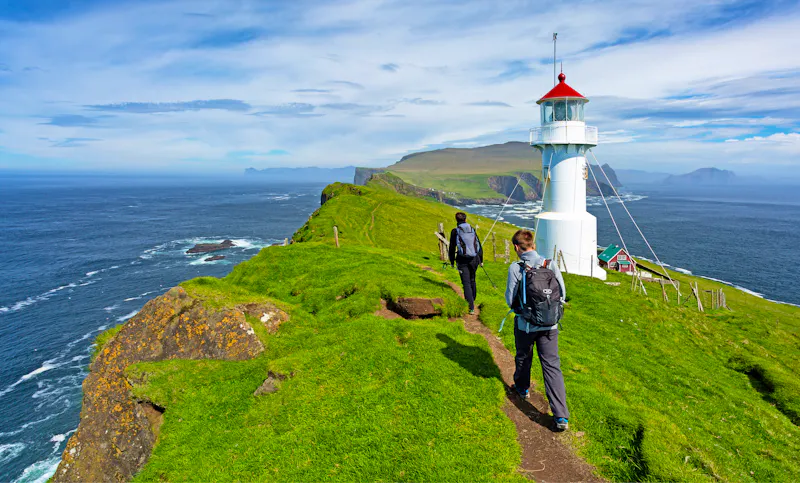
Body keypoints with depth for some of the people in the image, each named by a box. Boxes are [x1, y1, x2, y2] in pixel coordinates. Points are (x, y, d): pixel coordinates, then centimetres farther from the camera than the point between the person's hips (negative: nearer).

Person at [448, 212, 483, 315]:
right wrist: (481, 260, 18)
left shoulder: (455, 231, -4)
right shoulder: (472, 230, 6)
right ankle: (472, 300, 40)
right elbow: (479, 246, 9)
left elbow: (452, 248, -2)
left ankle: (471, 308, -9)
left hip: (462, 260, -4)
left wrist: (452, 262, 8)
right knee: (472, 280, 23)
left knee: (466, 283, -2)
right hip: (474, 259, 4)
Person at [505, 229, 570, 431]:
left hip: (525, 324, -2)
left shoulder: (515, 268, -14)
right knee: (552, 366, 4)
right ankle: (561, 416, 1)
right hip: (550, 325, 2)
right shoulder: (551, 265, -5)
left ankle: (522, 387, 48)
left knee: (523, 357, 23)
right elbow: (562, 295, 2)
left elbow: (510, 300, -8)